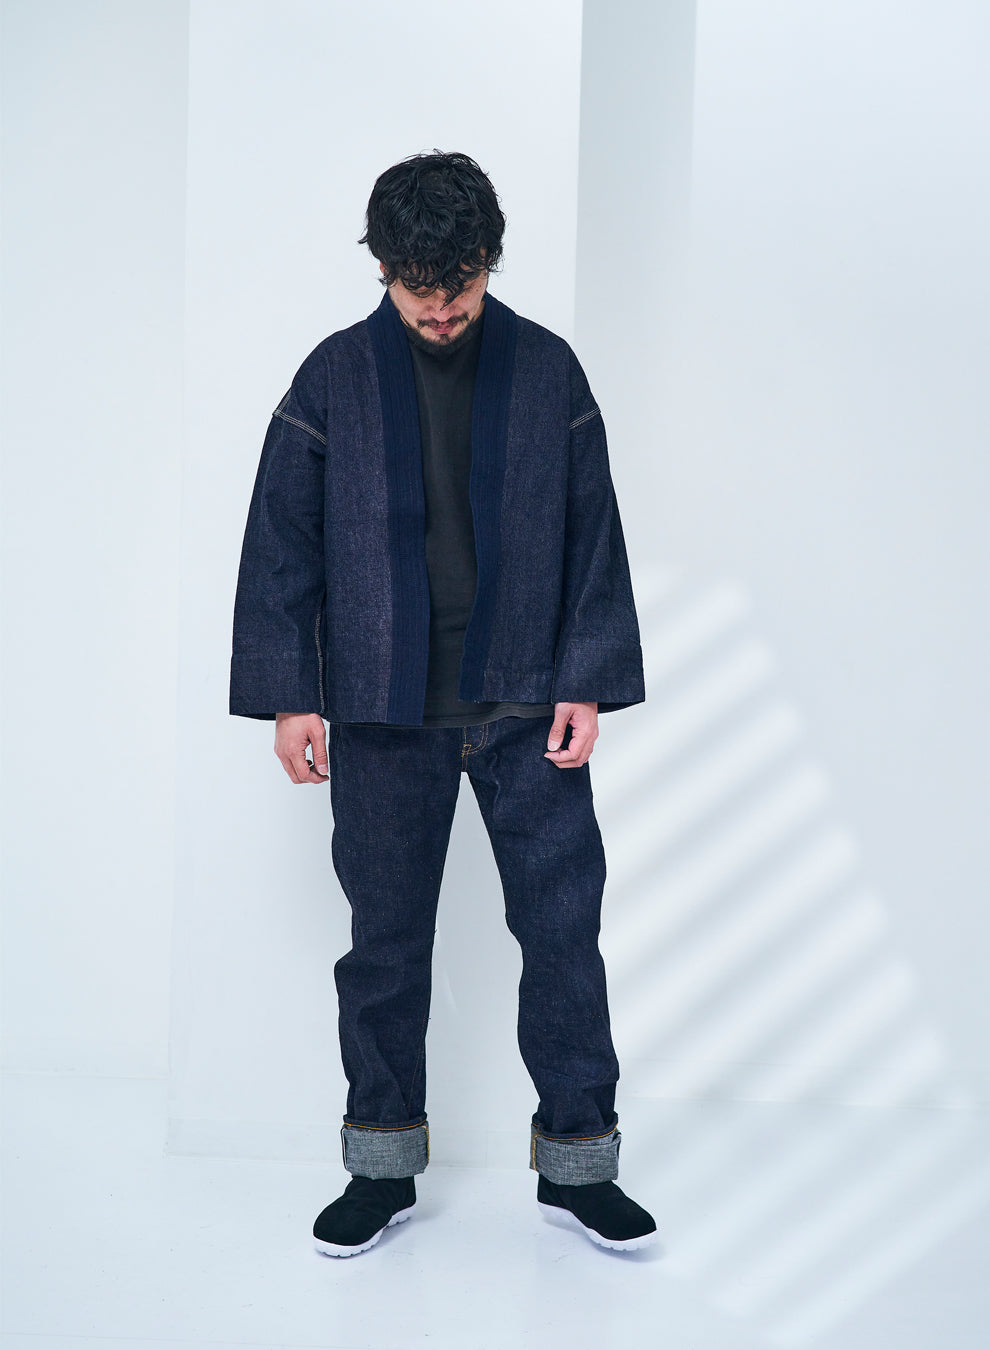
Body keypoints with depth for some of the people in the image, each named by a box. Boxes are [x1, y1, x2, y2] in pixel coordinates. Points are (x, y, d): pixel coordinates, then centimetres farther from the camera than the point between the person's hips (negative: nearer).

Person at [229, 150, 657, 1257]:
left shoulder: (546, 369, 4)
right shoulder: (335, 378, 2)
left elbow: (593, 533, 6)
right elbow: (282, 542, 4)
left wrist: (588, 681, -1)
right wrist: (288, 694, -1)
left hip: (525, 707, 0)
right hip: (383, 713, 0)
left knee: (564, 925, 2)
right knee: (386, 939, 8)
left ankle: (576, 1164, 17)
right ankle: (384, 1167, 23)